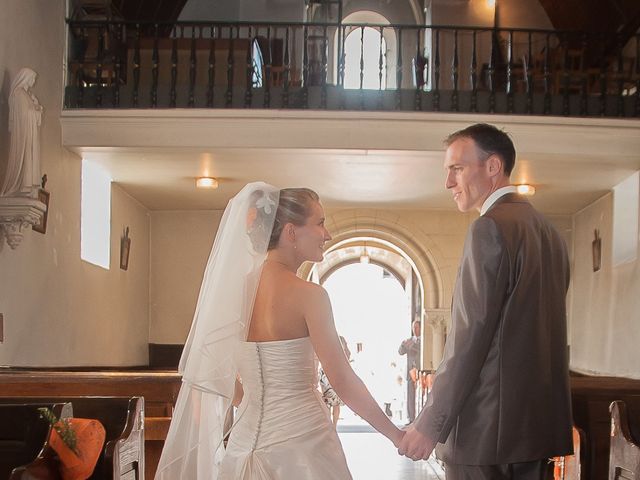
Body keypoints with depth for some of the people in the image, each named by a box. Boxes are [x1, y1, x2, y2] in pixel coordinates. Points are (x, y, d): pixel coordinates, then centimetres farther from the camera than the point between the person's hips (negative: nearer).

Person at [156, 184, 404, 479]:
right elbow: (343, 382, -14)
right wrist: (397, 435, -5)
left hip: (247, 438, 6)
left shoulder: (237, 287, 2)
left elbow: (213, 370, 9)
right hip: (300, 439, -5)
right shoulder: (308, 295, -15)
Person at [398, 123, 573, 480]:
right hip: (540, 423, 9)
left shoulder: (492, 227, -12)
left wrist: (431, 425, -15)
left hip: (487, 427, -9)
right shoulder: (549, 232, 14)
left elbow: (471, 334, -18)